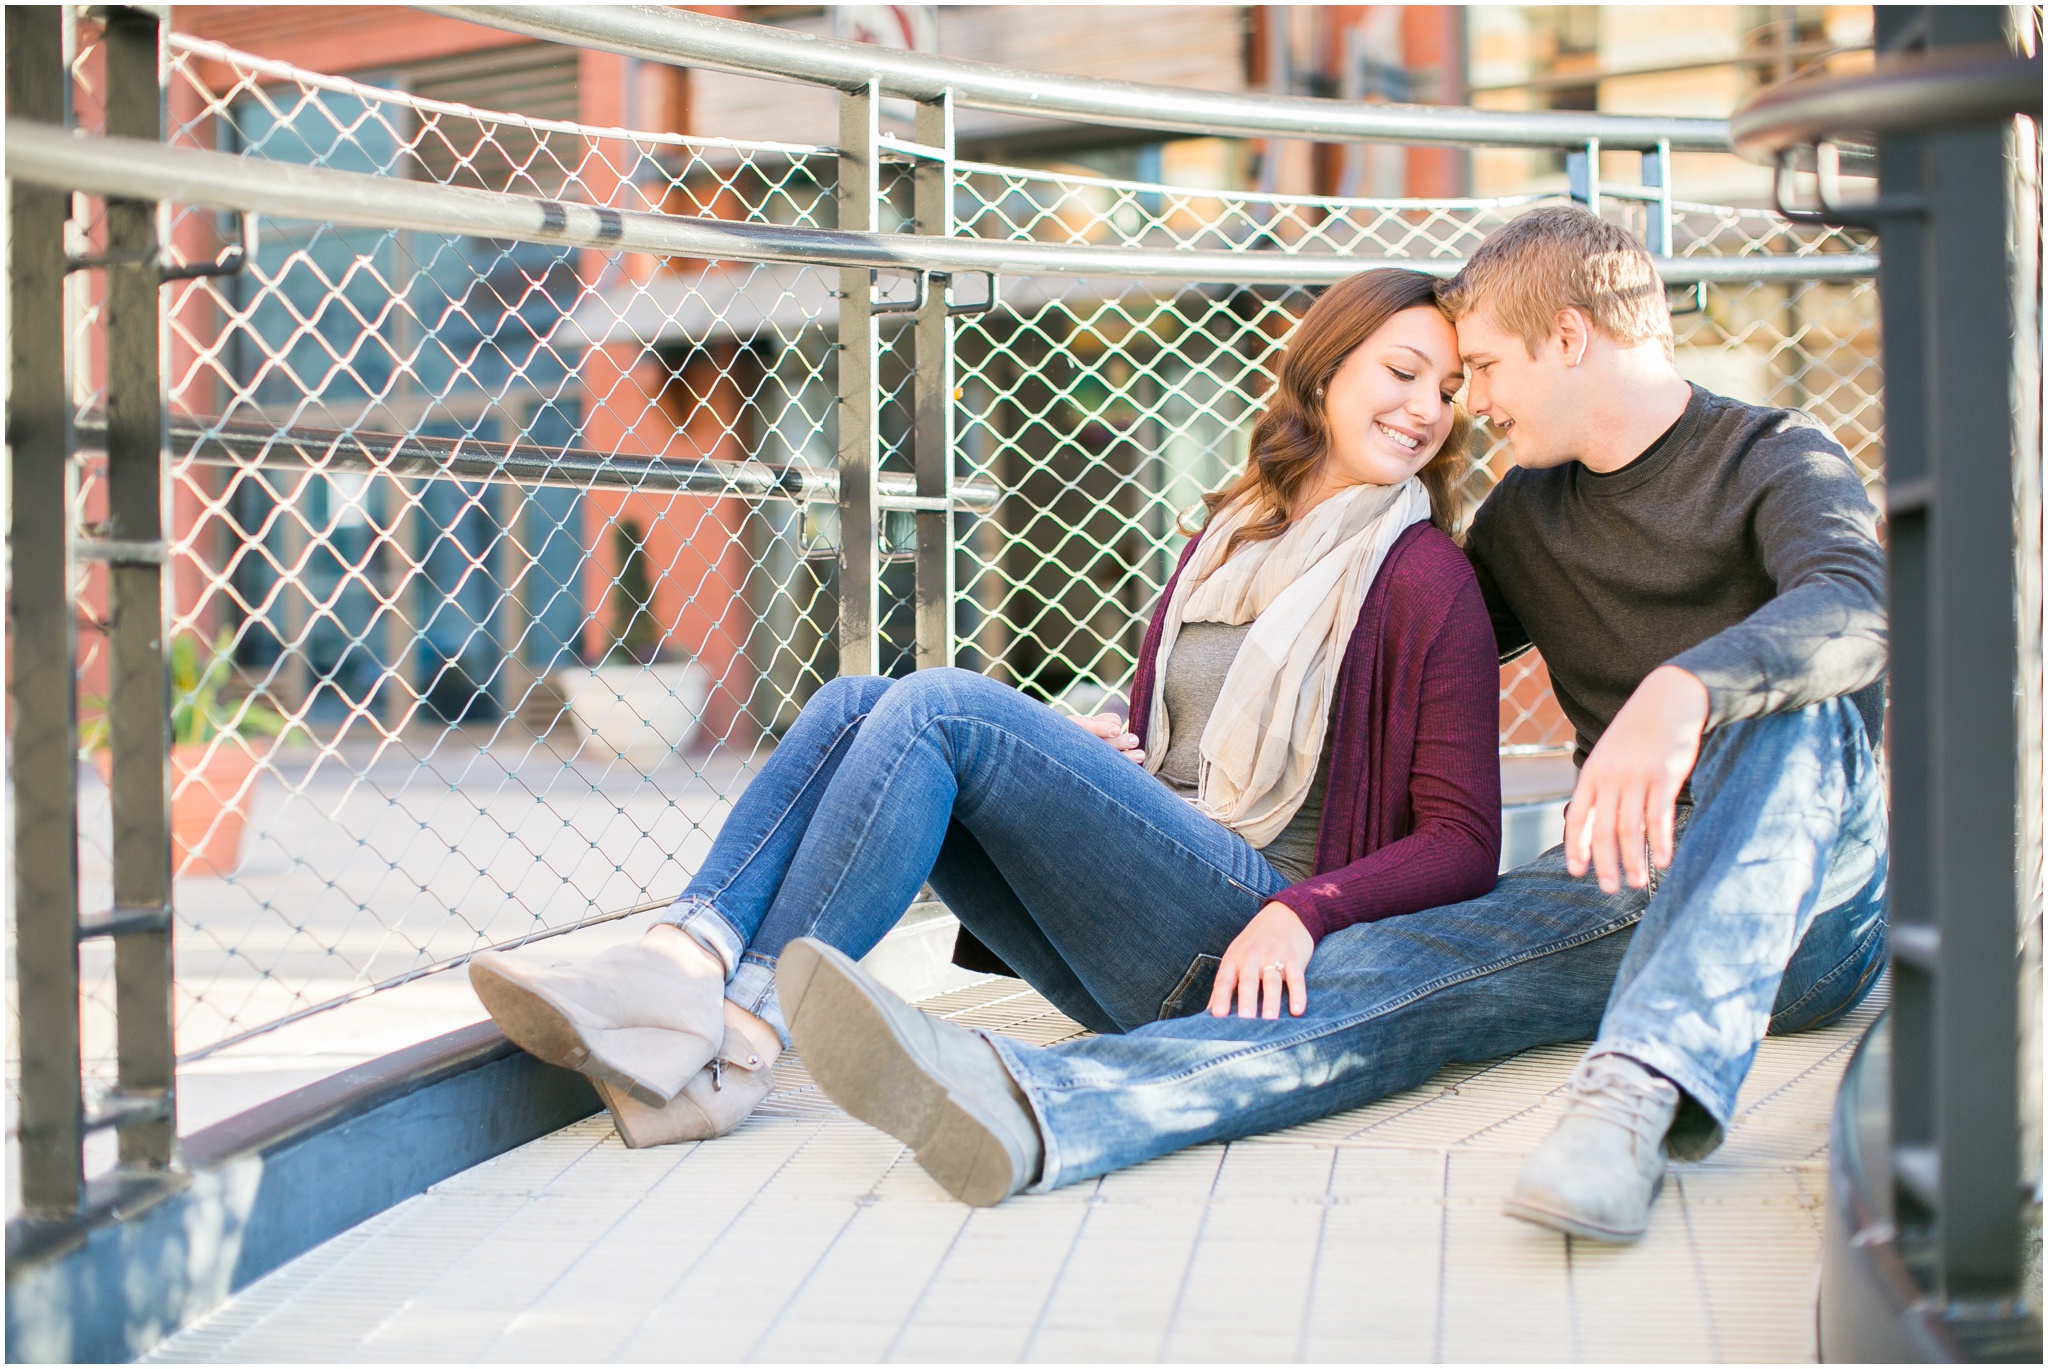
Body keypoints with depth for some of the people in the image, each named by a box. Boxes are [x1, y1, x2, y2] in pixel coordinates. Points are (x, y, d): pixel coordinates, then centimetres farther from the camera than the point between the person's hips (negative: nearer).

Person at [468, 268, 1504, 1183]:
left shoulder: (1424, 577, 1)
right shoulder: (1221, 547, 21)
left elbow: (1464, 842, -4)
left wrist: (1301, 912, -20)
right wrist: (1090, 757, 4)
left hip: (1244, 949, -6)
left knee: (943, 706, -23)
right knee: (853, 705, -9)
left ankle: (735, 1042, -30)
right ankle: (681, 966, -32)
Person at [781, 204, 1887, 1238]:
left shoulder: (1778, 460, 0)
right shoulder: (1528, 512, 21)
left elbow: (1852, 611, -23)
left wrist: (1682, 691, -45)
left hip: (1804, 901, -4)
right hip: (1618, 887, 4)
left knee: (1787, 701, -36)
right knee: (1371, 975, -24)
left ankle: (1643, 1089, -54)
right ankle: (1032, 1110, -49)